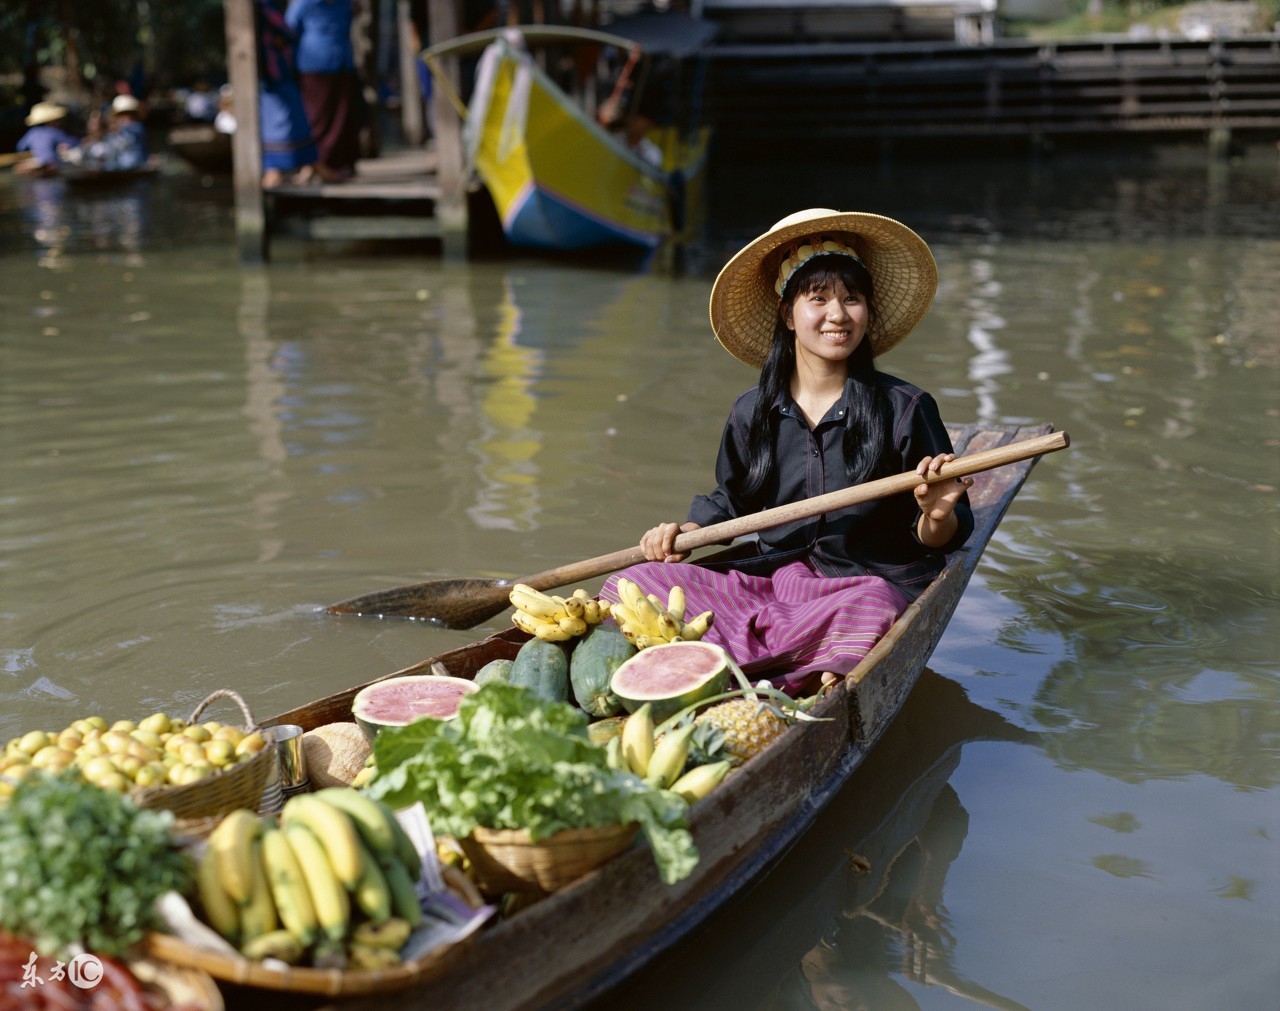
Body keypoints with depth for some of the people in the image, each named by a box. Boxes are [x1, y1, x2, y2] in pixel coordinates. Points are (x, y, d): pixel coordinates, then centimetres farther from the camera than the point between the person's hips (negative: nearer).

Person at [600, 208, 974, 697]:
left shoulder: (905, 408, -1)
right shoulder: (752, 413, 8)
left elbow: (939, 540, 2)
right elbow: (730, 503, 25)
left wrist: (937, 515, -21)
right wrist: (687, 530, 5)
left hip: (868, 579, -4)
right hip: (768, 578, 4)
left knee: (870, 612, -41)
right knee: (633, 585, -19)